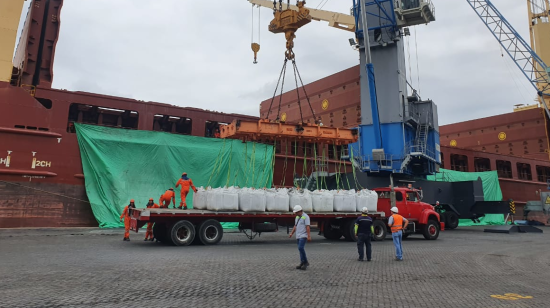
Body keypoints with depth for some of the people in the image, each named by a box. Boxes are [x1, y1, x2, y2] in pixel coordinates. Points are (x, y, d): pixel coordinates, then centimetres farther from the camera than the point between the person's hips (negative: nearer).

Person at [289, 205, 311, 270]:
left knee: (300, 248, -19)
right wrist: (291, 233, 10)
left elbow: (307, 227, -16)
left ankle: (305, 262, -8)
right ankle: (302, 264, 10)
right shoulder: (297, 217, 15)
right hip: (298, 236, 8)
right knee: (301, 249, 8)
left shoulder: (305, 216, -10)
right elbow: (295, 226, 20)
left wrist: (309, 236, -21)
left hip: (303, 236, -8)